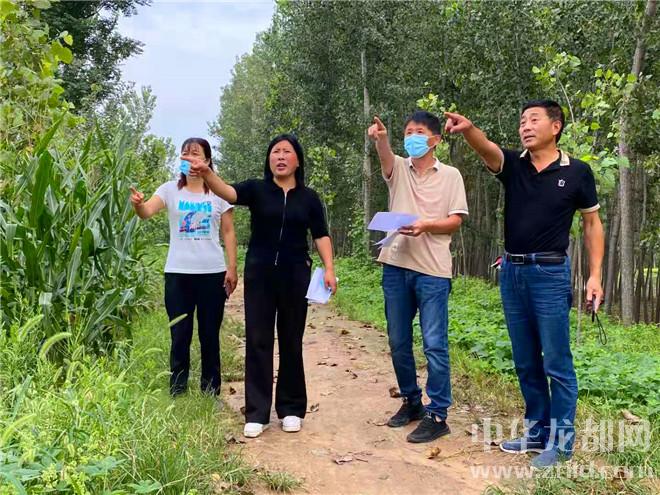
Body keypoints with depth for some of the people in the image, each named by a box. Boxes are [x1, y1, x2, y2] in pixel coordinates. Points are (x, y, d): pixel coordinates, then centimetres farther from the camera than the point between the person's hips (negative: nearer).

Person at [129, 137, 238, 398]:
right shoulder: (170, 189, 2)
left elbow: (228, 232, 4)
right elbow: (147, 211, -14)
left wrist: (232, 267, -2)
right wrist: (138, 204, -38)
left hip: (213, 273, 0)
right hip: (178, 273, 0)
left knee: (210, 335, 10)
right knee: (180, 336, 6)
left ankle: (211, 392, 22)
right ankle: (177, 392, 19)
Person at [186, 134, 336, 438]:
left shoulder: (309, 198, 6)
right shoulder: (257, 189, 0)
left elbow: (321, 236, 6)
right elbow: (228, 193, -19)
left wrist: (329, 269, -7)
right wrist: (206, 174, -39)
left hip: (295, 276, 1)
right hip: (259, 275, -1)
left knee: (291, 342, 8)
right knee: (257, 341, 1)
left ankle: (291, 409, 21)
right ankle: (256, 413, 9)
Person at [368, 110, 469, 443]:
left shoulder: (450, 175, 5)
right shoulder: (398, 169, 11)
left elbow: (456, 221, 0)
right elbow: (385, 154, -13)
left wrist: (426, 225, -18)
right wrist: (380, 138, -35)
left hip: (432, 270, -4)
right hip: (396, 266, 4)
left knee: (435, 345, -2)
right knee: (398, 342, 12)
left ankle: (437, 415, 6)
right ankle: (412, 401, 28)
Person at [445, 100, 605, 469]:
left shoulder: (577, 172, -2)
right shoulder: (512, 164, 4)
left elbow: (592, 223, 4)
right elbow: (486, 147, -18)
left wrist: (595, 275, -4)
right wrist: (468, 129, -41)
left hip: (550, 273, -4)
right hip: (512, 272, 4)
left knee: (556, 362, 1)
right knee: (526, 362, 13)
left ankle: (561, 439, 13)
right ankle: (537, 430, 26)